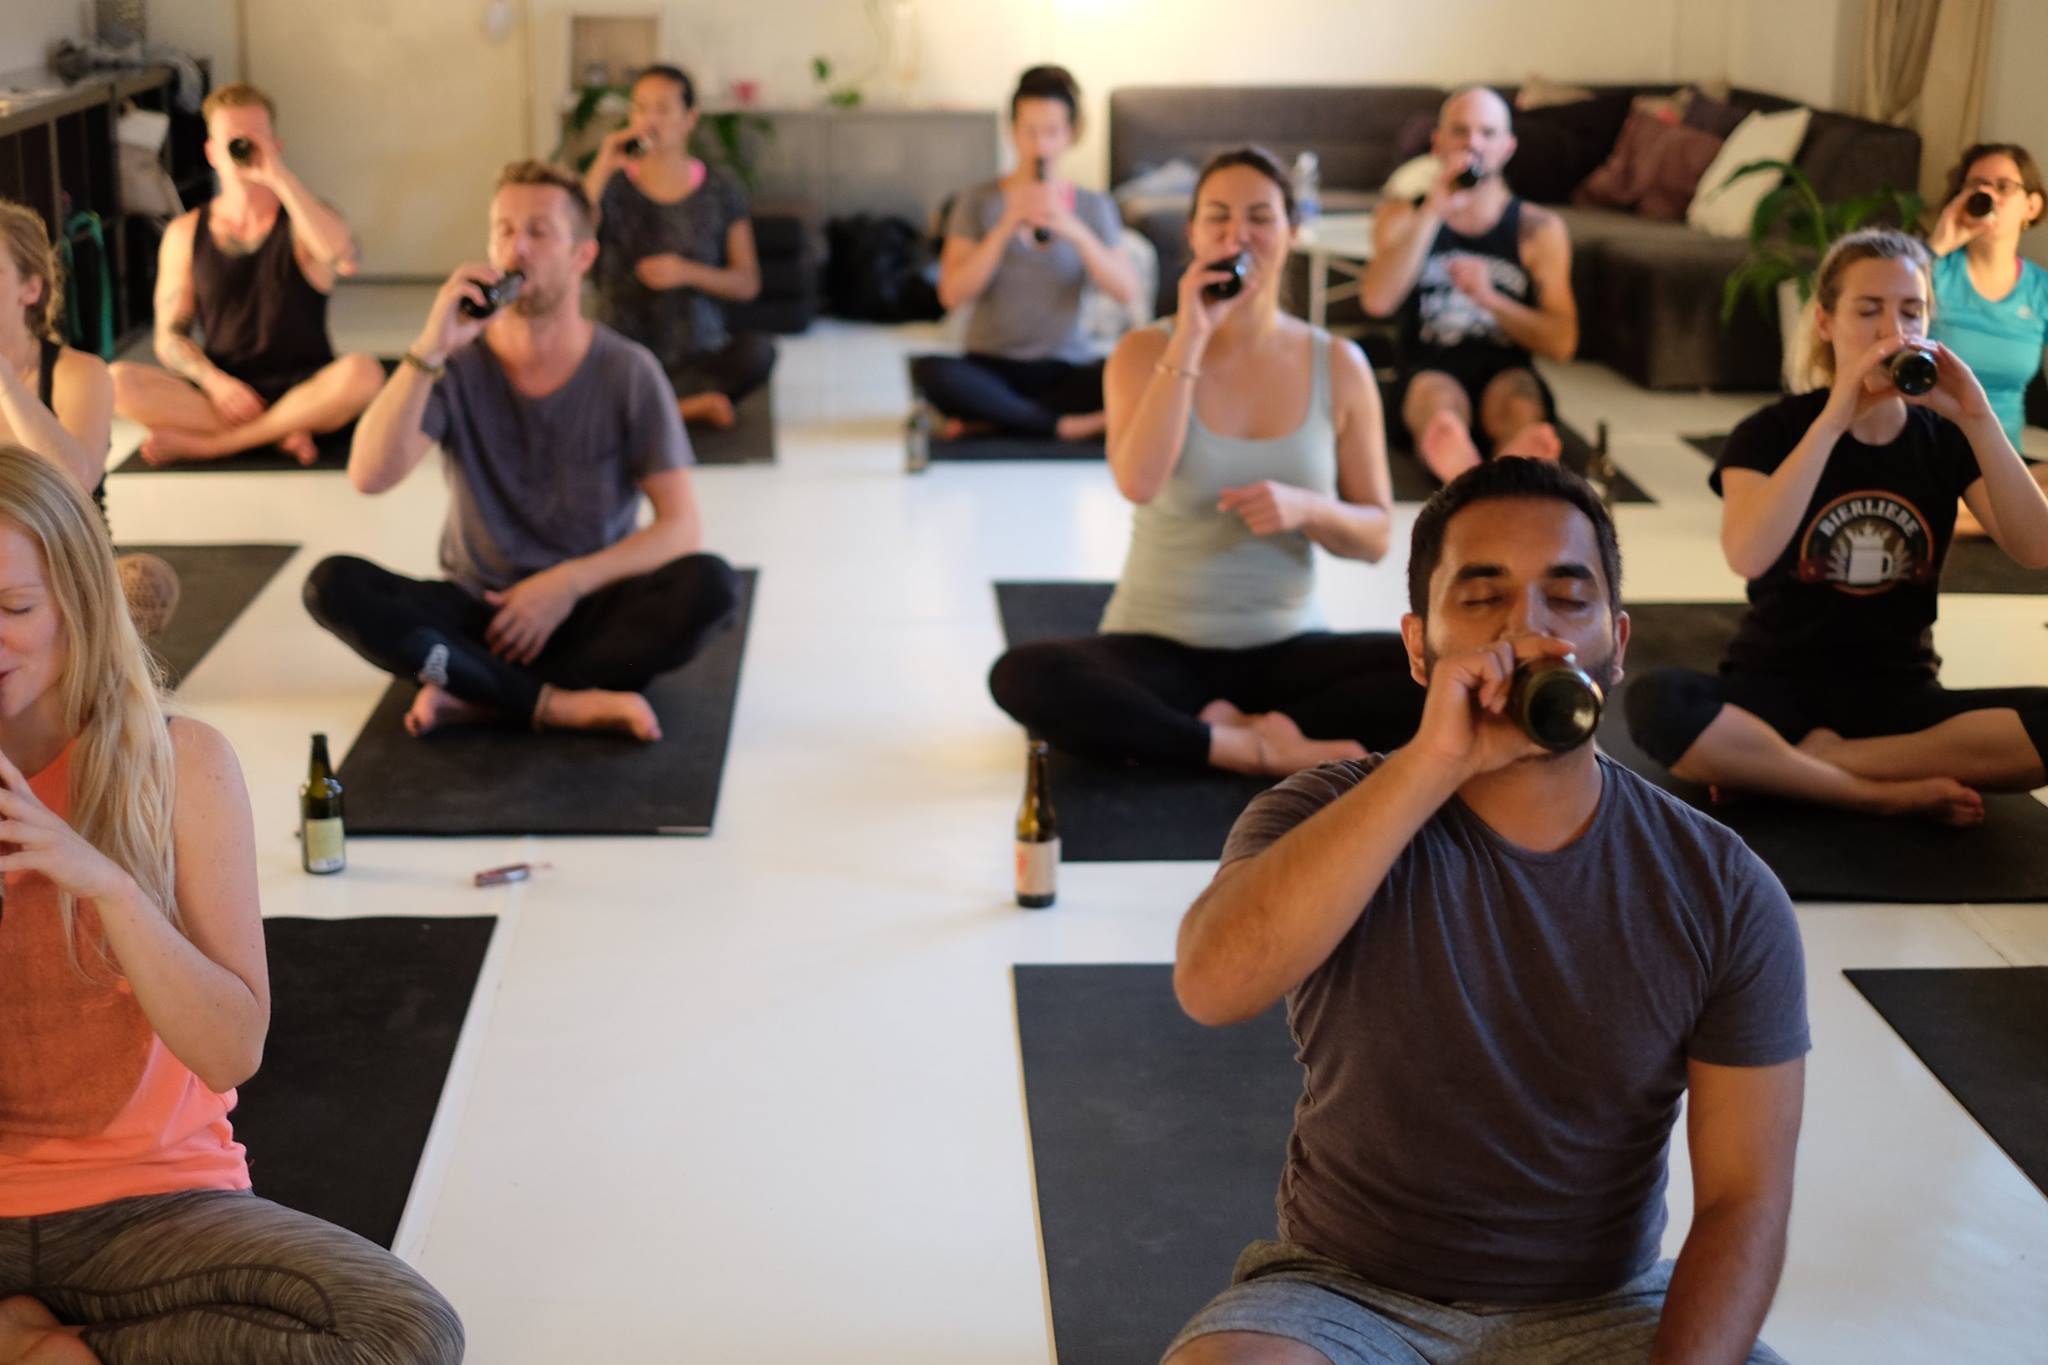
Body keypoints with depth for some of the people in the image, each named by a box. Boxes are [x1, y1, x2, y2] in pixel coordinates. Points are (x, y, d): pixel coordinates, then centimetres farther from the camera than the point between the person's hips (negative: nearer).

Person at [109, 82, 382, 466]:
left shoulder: (304, 220, 3)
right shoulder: (185, 233, 9)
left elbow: (345, 260, -21)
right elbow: (170, 338, 7)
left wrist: (280, 177, -20)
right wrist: (214, 382, -13)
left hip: (304, 391, -1)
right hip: (220, 391, 2)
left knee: (363, 373, -35)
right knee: (118, 381, -24)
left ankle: (200, 443, -24)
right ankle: (281, 432, -23)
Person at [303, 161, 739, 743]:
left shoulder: (628, 372, -6)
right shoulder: (457, 365, -4)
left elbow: (682, 527, -9)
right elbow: (370, 475, -19)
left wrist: (570, 582, -21)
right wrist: (430, 349, -27)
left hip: (592, 615, -1)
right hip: (481, 611, 1)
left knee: (709, 584, -30)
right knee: (333, 584, -25)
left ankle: (477, 694, -24)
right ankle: (563, 704, -28)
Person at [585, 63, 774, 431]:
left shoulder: (720, 188, 6)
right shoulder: (613, 185, 3)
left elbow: (748, 282, 4)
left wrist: (688, 273, -14)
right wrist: (602, 166, -15)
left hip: (700, 355, 1)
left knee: (759, 351, -31)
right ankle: (690, 403, -20)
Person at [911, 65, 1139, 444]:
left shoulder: (1093, 207, 8)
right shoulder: (977, 203, 4)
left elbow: (1126, 291, -6)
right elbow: (953, 294, -9)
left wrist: (1075, 231, -19)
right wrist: (1006, 228, -18)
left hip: (1065, 368, 2)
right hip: (992, 366, -2)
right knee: (928, 371, -33)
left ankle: (989, 420, -20)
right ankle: (1062, 425, -25)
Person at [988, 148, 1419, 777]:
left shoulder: (1338, 366, 2)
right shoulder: (1147, 352, -2)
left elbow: (1375, 535, 4)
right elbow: (1139, 482, -22)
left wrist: (1306, 509, -17)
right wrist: (1190, 337, -22)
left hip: (1286, 648, 1)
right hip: (1158, 648, -1)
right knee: (1023, 675, -33)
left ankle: (1239, 729, -18)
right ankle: (1256, 750, -25)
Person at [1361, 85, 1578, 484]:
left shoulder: (1540, 229, 10)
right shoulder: (1401, 216, 12)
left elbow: (1561, 342, 2)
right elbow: (1377, 300, -9)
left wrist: (1489, 298, -14)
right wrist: (1432, 212, -14)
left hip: (1506, 379, 1)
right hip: (1428, 379, -1)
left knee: (1519, 392, -34)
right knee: (1438, 394, -36)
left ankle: (1515, 460, -71)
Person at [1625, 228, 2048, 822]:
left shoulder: (1945, 438, 5)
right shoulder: (1771, 433, -4)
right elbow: (1746, 555, -25)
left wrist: (1977, 419, -21)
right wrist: (1834, 420, -28)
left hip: (1903, 699, 3)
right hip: (1779, 689, -3)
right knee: (1657, 703, -35)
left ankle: (1765, 766, -20)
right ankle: (1888, 794, -23)